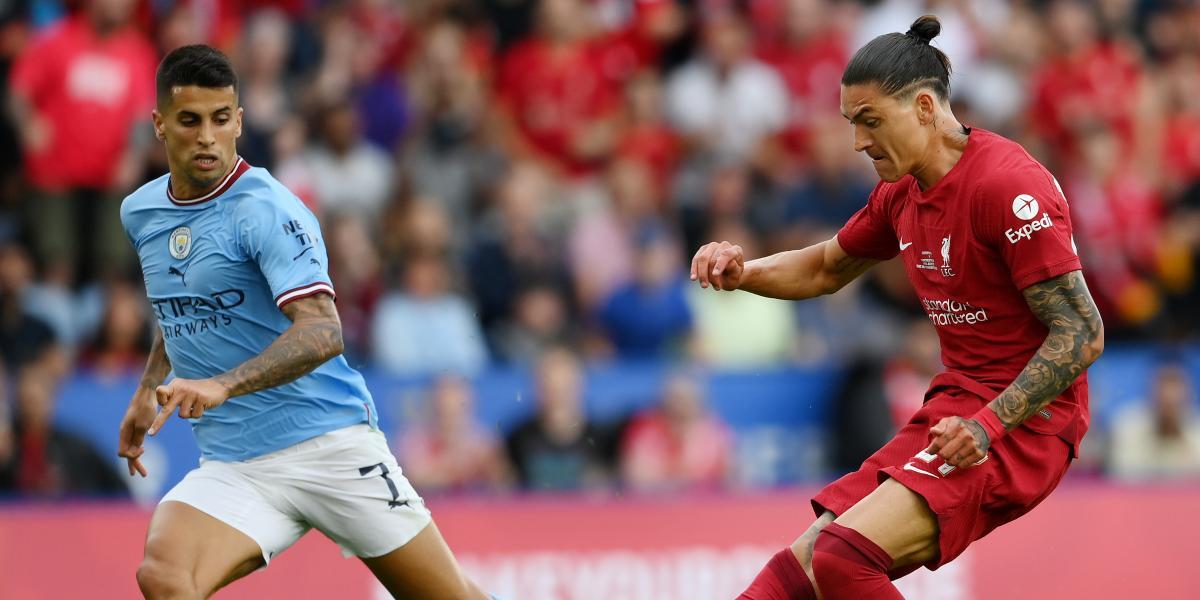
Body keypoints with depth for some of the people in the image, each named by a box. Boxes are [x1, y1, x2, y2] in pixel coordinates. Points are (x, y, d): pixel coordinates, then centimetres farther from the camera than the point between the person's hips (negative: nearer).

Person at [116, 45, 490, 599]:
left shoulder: (266, 210, -14)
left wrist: (221, 386, -39)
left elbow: (322, 333, -27)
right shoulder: (140, 213, 9)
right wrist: (148, 388, 27)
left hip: (330, 443, -5)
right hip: (232, 466, 5)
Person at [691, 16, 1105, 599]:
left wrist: (988, 425, -24)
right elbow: (825, 267, 30)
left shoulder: (1008, 184, -16)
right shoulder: (901, 192, 11)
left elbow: (1082, 333, -18)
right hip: (951, 409, 8)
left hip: (1023, 423, -8)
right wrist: (741, 272, 9)